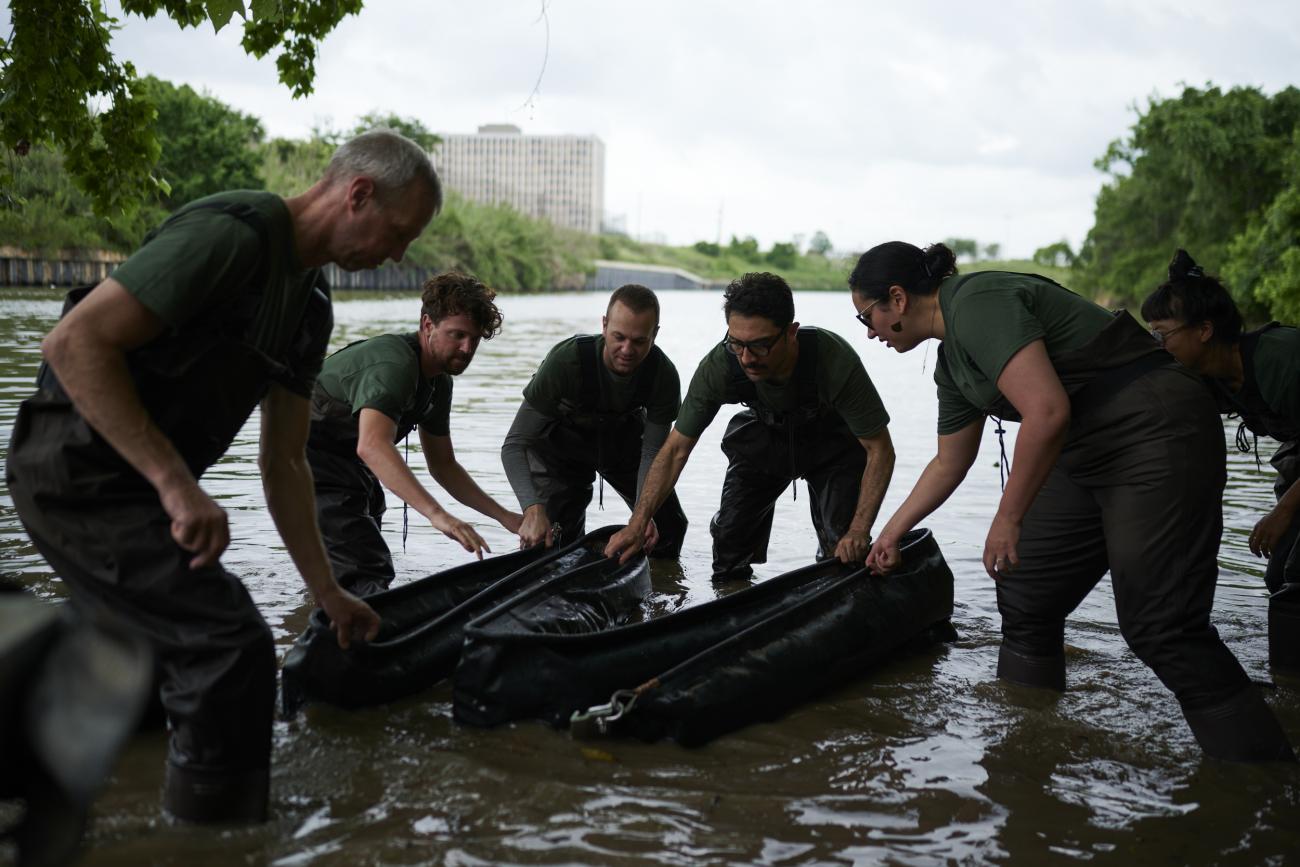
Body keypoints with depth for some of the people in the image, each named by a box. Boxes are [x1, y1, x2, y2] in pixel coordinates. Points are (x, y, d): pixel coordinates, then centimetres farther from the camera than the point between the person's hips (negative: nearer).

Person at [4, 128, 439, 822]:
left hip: (134, 482, 10)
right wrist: (176, 484, -27)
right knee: (233, 648, -15)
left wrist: (327, 593, 14)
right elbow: (74, 343, -25)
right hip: (80, 471, -10)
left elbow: (282, 461, 15)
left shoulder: (309, 304, 11)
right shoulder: (231, 235, -19)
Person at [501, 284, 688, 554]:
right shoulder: (566, 359, -40)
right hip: (563, 439, -3)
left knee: (669, 526, 7)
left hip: (625, 437, 3)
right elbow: (515, 445, -39)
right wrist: (533, 509, -55)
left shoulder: (664, 375, -30)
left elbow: (652, 453, -23)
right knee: (556, 539, -12)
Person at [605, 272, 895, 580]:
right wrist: (637, 525, -30)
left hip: (831, 441, -2)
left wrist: (859, 532, -38)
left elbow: (880, 450, -29)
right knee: (730, 537, -5)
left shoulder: (835, 361, -41)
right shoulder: (719, 366, -34)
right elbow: (676, 449, -23)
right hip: (764, 437, 2)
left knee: (843, 550, -15)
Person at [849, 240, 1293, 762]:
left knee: (1162, 630, -13)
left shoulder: (977, 304, -16)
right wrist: (891, 534, 36)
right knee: (1025, 601, 12)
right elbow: (949, 464, 28)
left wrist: (1008, 518, -18)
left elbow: (1047, 411, -26)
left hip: (1155, 436, -10)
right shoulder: (951, 363, 15)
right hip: (1088, 459, 10)